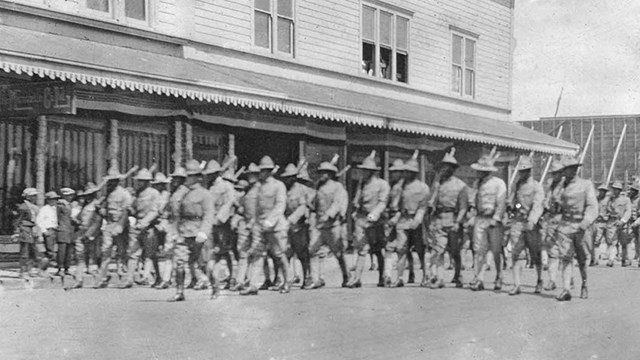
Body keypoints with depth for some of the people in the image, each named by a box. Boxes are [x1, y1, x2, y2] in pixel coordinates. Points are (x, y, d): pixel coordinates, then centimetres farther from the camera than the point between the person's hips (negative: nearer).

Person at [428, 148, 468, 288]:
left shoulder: (460, 185, 0)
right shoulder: (438, 183, 16)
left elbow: (463, 207, -5)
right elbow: (432, 202, 20)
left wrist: (458, 222, -14)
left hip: (453, 220, -3)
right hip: (438, 220, 3)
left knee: (455, 251, 6)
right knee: (438, 250, -7)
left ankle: (457, 276, 23)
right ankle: (439, 278, -10)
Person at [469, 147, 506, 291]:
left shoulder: (499, 183, -6)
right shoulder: (478, 183, 12)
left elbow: (501, 203, -9)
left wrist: (495, 219, -14)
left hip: (493, 220, -5)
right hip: (480, 219, 5)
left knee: (496, 251, 3)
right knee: (479, 249, -3)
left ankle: (499, 278, 19)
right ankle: (479, 279, -4)